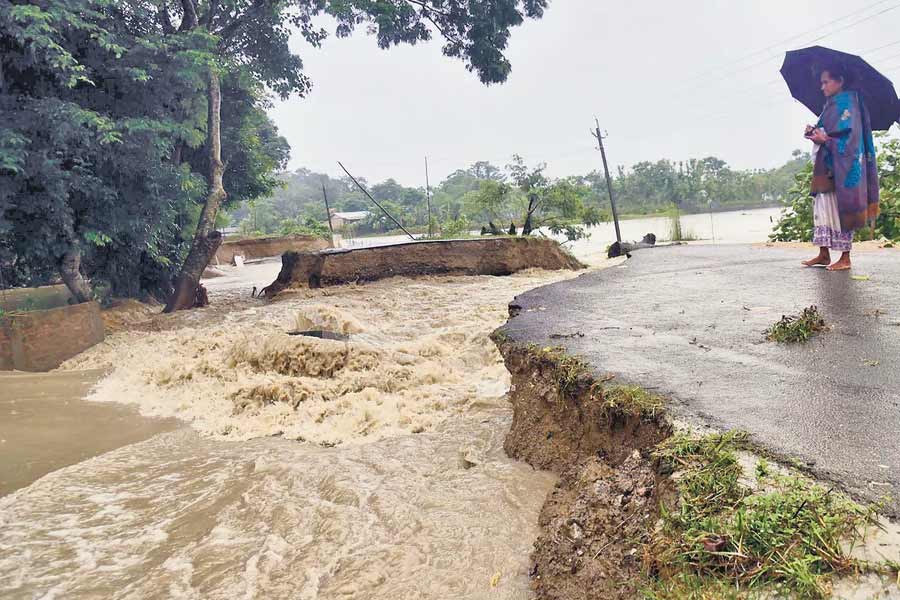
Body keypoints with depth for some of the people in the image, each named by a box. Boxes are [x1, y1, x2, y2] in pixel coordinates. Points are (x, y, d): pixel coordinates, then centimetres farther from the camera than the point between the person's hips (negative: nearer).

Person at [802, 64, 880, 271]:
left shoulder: (847, 102, -6)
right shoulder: (830, 105, 19)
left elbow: (850, 135, -15)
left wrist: (825, 138, -18)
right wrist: (815, 132, 0)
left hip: (842, 165, -9)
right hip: (826, 165, 9)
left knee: (839, 207, -8)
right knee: (822, 205, 5)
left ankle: (845, 258, -4)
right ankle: (824, 253, 9)